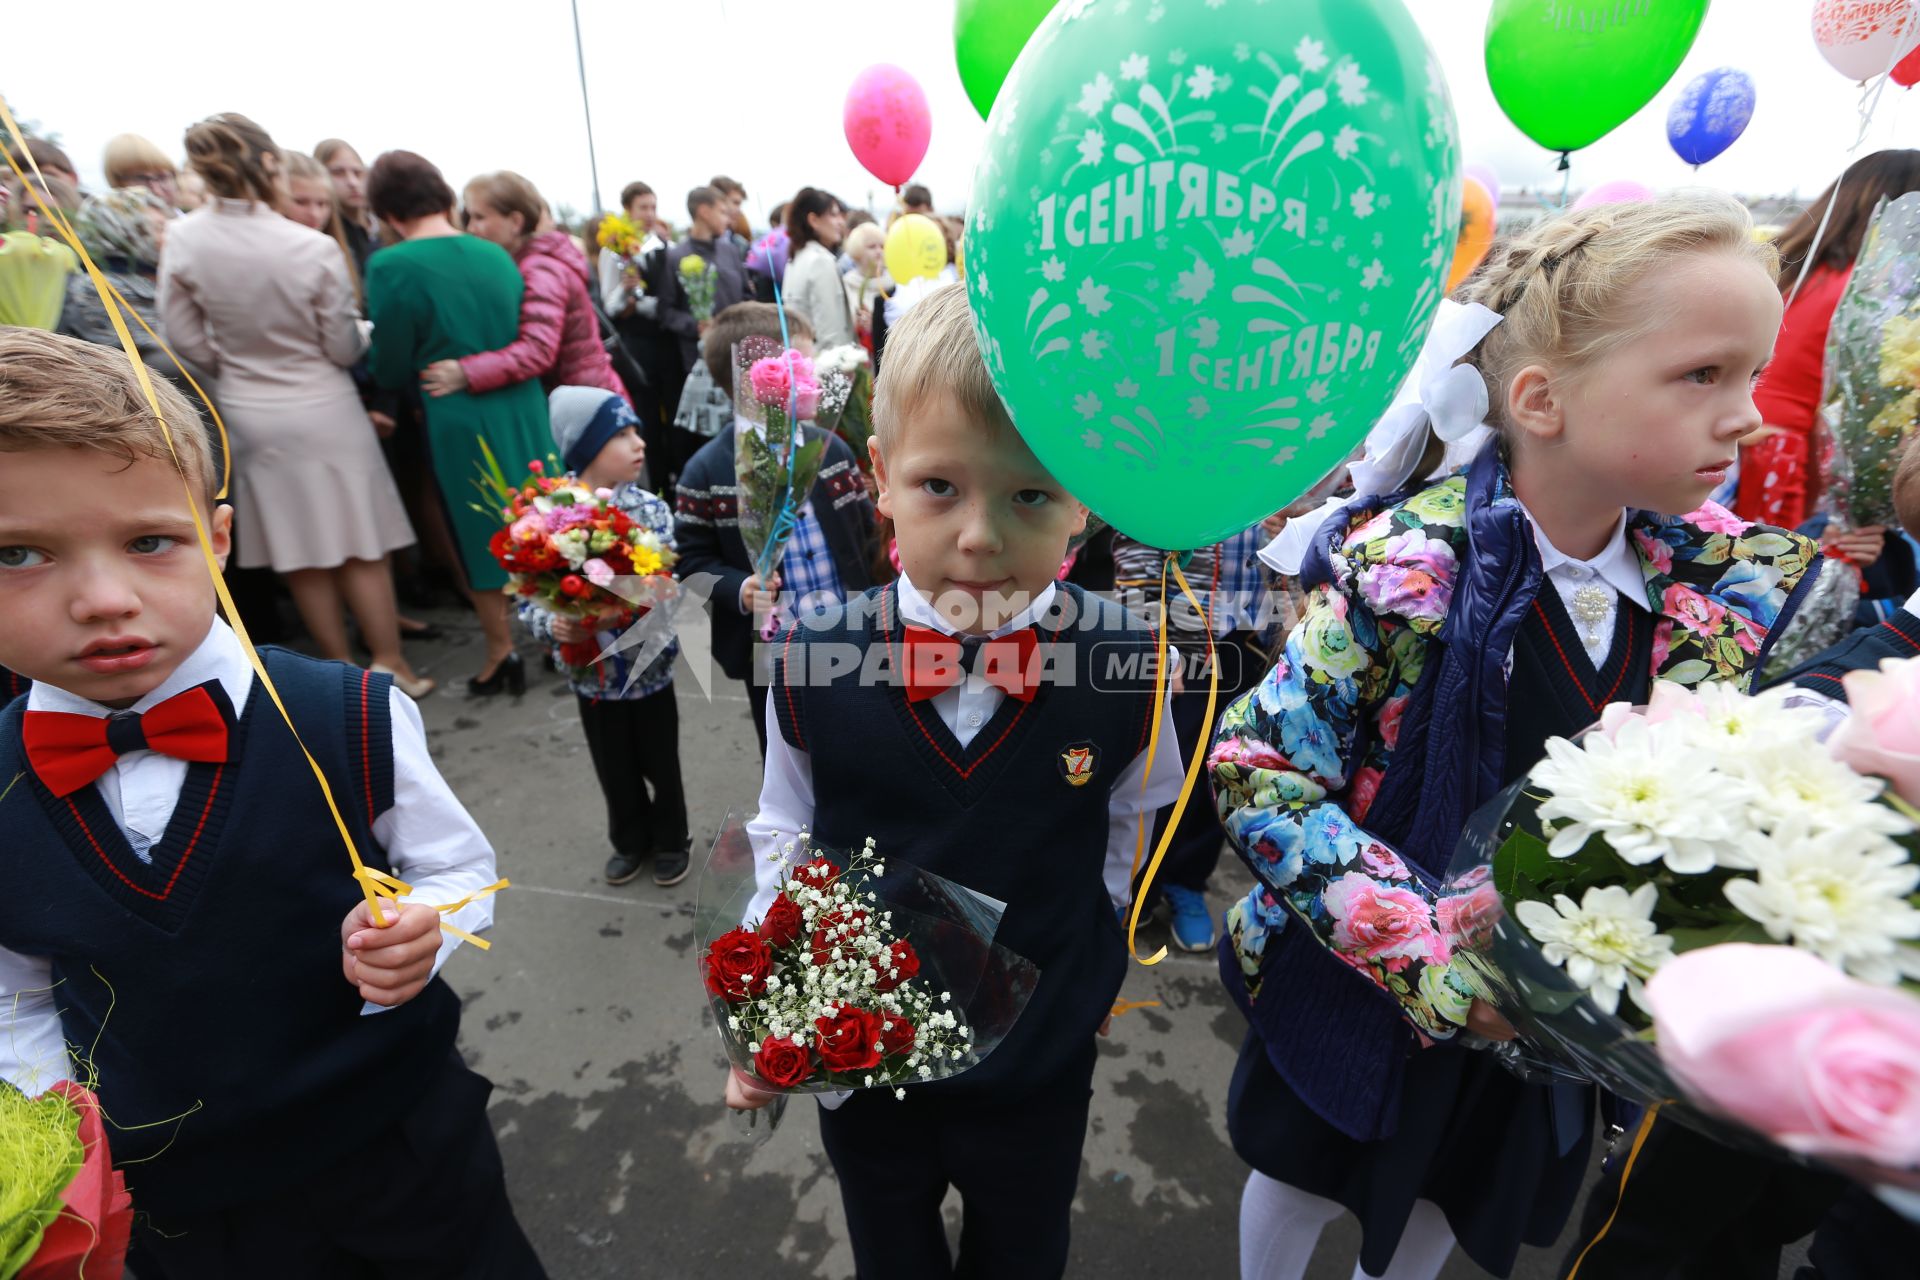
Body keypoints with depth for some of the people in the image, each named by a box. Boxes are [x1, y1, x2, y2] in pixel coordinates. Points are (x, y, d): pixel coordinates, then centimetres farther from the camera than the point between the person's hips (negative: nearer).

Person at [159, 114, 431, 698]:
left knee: (299, 550, 13)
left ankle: (341, 669, 23)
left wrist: (234, 365, 17)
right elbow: (344, 348, -10)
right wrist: (362, 331, 12)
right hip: (322, 410, -3)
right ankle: (390, 663, 12)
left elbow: (183, 335, 0)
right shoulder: (315, 248, -19)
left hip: (246, 412, 4)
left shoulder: (182, 240, -8)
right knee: (360, 544, 6)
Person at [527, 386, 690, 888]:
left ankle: (670, 841, 40)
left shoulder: (650, 509, -12)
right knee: (614, 769, 19)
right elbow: (527, 599, -6)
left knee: (660, 763, 16)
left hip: (649, 668, -1)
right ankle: (630, 840, 44)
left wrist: (627, 611, -32)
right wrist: (553, 624, -26)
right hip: (591, 674, 1)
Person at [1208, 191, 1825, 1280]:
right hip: (1360, 988, -4)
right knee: (1304, 1183, 23)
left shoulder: (1733, 582, -10)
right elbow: (1258, 772, -27)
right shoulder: (1402, 568, -28)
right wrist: (1432, 957, -28)